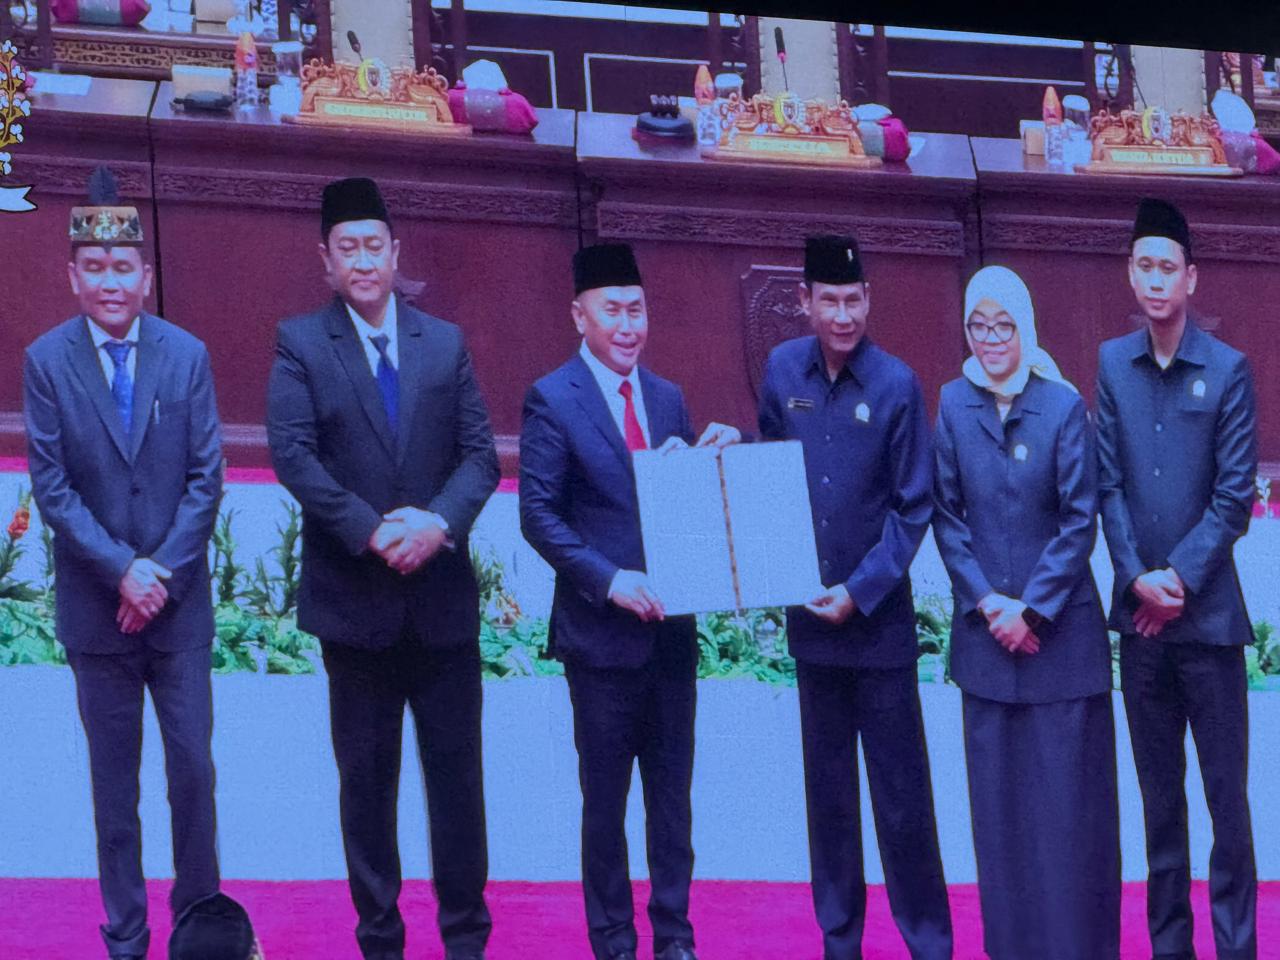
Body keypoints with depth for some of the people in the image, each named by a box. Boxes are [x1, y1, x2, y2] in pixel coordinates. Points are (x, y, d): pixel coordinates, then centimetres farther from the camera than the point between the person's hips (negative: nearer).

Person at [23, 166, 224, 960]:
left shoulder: (187, 356, -1)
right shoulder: (47, 361, -4)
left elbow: (207, 478, -2)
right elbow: (51, 487, -6)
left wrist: (161, 572, -11)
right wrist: (121, 570, -13)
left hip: (180, 600, 1)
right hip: (95, 602, 0)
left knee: (193, 767, 4)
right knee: (114, 777, 8)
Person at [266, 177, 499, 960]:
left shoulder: (445, 343, 8)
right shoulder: (300, 344, 0)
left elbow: (481, 452, 2)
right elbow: (293, 454, -11)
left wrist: (440, 521, -17)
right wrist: (373, 531, -20)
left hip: (443, 594, 2)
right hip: (354, 596, -2)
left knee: (457, 770, 7)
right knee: (367, 777, 7)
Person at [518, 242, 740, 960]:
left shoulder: (668, 399, 10)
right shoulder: (553, 401, -6)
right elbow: (538, 514, -11)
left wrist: (716, 455, -6)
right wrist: (609, 580, -20)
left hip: (671, 629, 5)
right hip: (602, 632, -5)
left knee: (672, 793, 11)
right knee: (605, 797, 6)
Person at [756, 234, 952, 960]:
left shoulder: (896, 385, -9)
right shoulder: (783, 370, 1)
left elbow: (914, 509, -7)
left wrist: (860, 591, -12)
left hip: (880, 619, -3)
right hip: (810, 616, 3)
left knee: (902, 792, 0)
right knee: (828, 790, 11)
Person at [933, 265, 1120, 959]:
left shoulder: (1063, 406, -5)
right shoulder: (954, 406, 2)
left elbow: (1080, 521, -6)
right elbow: (946, 514, 3)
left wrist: (1031, 609, -11)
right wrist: (988, 603, -7)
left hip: (1061, 627, -2)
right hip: (984, 630, 2)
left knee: (1067, 790, 0)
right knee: (996, 790, 6)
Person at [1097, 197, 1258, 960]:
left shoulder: (1229, 369, -4)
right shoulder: (1113, 363, 5)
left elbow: (1236, 495, -6)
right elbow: (1108, 483, 4)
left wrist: (1181, 579, -11)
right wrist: (1137, 576, -7)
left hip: (1208, 611, -3)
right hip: (1139, 611, 3)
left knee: (1226, 788, -1)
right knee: (1159, 789, 10)